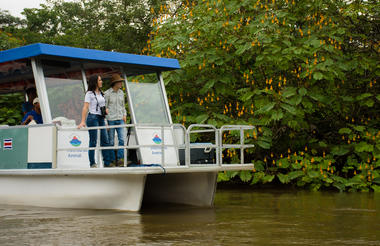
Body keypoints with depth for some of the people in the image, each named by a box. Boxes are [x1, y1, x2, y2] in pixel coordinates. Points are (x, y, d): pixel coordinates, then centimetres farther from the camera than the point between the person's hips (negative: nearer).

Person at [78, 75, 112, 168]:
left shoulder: (101, 93, 15)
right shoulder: (89, 94, -7)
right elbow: (85, 107, -15)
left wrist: (105, 109, 5)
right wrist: (82, 121, -23)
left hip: (101, 118, 7)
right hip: (93, 118, -7)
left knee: (105, 141, 5)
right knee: (93, 142, -3)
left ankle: (107, 163, 9)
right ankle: (92, 164, 3)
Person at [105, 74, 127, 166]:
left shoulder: (121, 92, 10)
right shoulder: (107, 93, -7)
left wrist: (124, 115, 10)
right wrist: (105, 121, -9)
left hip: (120, 119, 4)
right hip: (110, 120, -4)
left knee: (121, 139, -8)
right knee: (111, 141, 2)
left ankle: (120, 159, -7)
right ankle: (112, 160, 10)